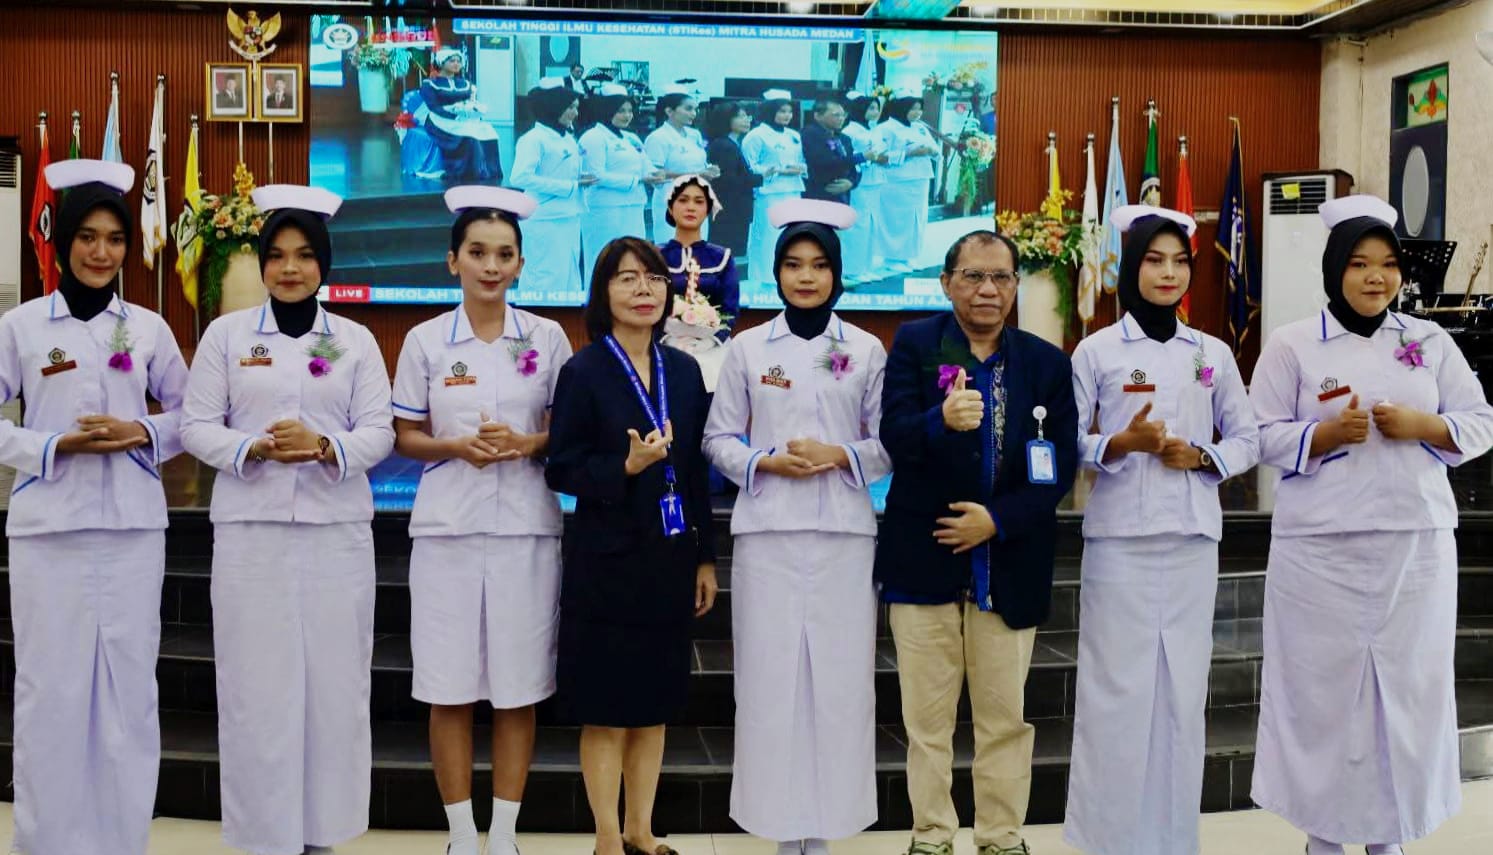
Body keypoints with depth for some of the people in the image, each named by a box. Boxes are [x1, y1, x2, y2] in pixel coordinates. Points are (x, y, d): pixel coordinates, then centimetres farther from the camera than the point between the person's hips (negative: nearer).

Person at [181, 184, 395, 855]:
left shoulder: (355, 340, 9)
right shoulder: (226, 333, 8)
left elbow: (379, 431, 3)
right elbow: (197, 426, 4)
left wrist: (325, 446, -16)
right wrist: (255, 449, -14)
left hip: (337, 528, 1)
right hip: (250, 529, 0)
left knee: (334, 677, 2)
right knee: (257, 680, 0)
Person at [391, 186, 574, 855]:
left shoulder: (547, 338, 5)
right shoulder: (425, 341, 4)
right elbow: (406, 437, 7)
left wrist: (525, 443, -12)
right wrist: (457, 447, -12)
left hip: (526, 529, 0)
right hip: (447, 528, 0)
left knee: (518, 688, 4)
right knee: (450, 689, 3)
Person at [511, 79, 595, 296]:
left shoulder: (568, 138, 13)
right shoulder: (533, 139, -10)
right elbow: (521, 178, -21)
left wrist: (583, 179, -2)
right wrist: (569, 186, -19)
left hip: (570, 218, 8)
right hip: (547, 220, -8)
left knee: (570, 277, 14)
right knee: (546, 279, -6)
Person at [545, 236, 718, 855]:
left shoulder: (683, 370, 7)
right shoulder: (583, 372, -6)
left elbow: (696, 472, 10)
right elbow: (561, 470, -8)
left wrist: (705, 557, 9)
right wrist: (626, 467, -23)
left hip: (670, 556, 5)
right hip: (606, 560, -4)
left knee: (656, 704, 13)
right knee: (606, 709, 4)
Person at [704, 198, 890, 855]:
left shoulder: (867, 349, 6)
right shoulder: (748, 347, 7)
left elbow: (891, 442, 6)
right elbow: (718, 439, 8)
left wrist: (841, 456, -11)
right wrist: (766, 462, -9)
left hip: (843, 532, 0)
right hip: (767, 531, 0)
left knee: (840, 674, 0)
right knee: (770, 673, 0)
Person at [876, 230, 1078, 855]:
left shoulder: (1048, 363, 3)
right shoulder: (914, 343, -1)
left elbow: (1060, 468, -2)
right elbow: (894, 437, -14)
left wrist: (998, 519, -14)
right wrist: (941, 419, -36)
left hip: (1009, 562, 1)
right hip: (923, 556, -1)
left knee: (1004, 716, 11)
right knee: (927, 716, 9)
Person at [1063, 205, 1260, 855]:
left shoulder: (1213, 353, 9)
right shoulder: (1097, 350, 1)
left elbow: (1248, 439, 12)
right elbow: (1066, 441, 0)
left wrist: (1201, 456, -7)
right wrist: (1122, 444, -17)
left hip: (1193, 540, 3)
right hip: (1120, 539, -3)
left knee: (1183, 687, 6)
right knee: (1117, 688, -2)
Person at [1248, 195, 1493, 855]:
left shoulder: (1429, 342, 9)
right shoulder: (1291, 346, 1)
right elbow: (1263, 436, -1)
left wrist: (1422, 425, -9)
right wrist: (1327, 434, -17)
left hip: (1417, 543, 3)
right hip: (1321, 548, -2)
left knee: (1409, 681, 4)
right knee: (1323, 683, 0)